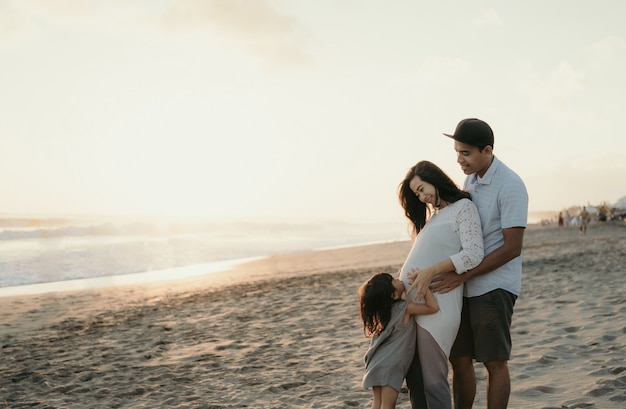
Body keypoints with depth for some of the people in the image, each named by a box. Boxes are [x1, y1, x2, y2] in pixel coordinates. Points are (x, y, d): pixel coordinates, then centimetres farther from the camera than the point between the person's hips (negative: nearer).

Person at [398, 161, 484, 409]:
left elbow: (473, 254, -13)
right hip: (411, 303, 8)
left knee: (432, 381, -3)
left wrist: (431, 271, -20)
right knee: (413, 378, 10)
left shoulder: (463, 207, -1)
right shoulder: (434, 215, 23)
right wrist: (403, 279, 6)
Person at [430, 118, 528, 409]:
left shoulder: (510, 186, -13)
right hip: (466, 287, 7)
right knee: (459, 359, 9)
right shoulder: (470, 180, 11)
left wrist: (462, 275, -19)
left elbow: (512, 248, -17)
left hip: (494, 287, -7)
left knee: (494, 362, 1)